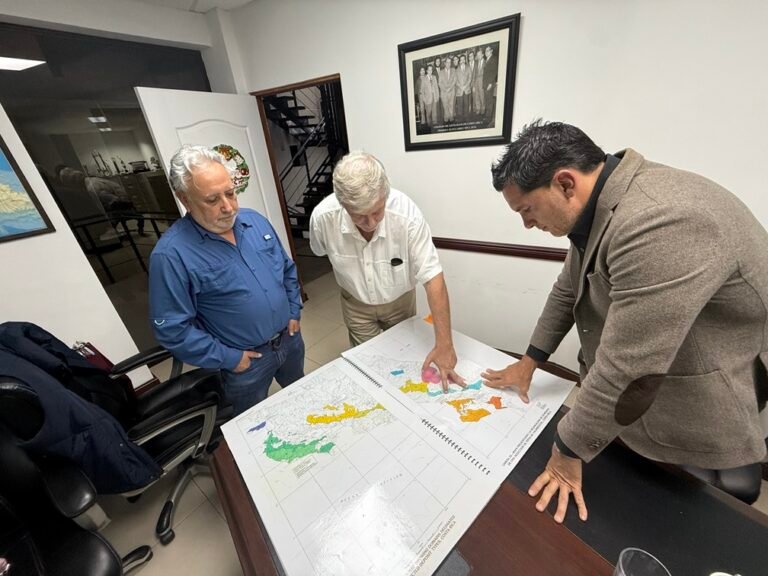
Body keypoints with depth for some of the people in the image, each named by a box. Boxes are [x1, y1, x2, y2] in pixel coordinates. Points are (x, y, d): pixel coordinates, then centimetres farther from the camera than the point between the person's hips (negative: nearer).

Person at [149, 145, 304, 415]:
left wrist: (294, 312, 2)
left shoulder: (255, 220, -6)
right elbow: (172, 329, -18)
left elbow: (287, 268, 6)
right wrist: (228, 357, -15)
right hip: (245, 359, -5)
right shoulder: (171, 254, -23)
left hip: (289, 338, 6)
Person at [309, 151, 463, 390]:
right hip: (356, 305, 1)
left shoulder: (407, 214, -34)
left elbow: (433, 278, -30)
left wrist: (444, 343, -32)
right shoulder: (322, 217, -28)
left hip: (400, 301, 0)